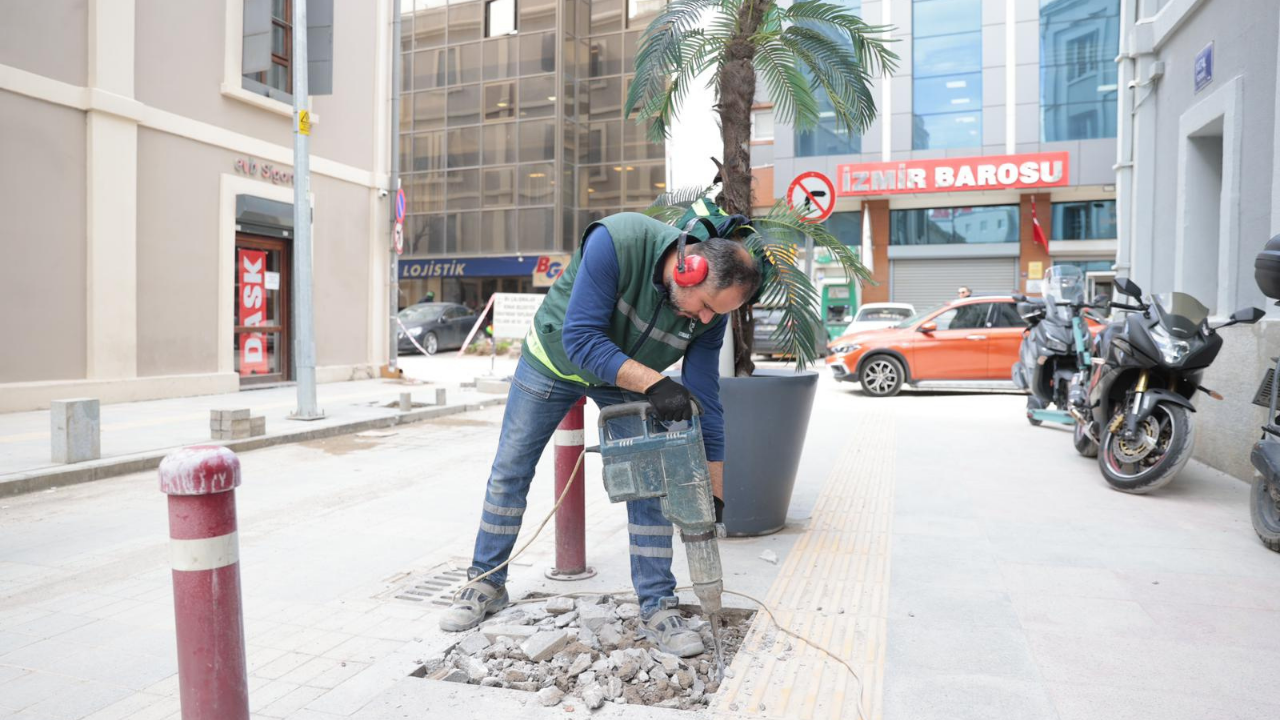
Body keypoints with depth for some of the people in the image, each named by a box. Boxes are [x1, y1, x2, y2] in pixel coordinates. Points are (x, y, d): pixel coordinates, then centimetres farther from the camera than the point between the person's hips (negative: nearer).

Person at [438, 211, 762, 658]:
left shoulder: (711, 310, -24)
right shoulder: (616, 242, -39)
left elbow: (705, 403, -17)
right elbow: (581, 338, -37)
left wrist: (715, 497, -16)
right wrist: (654, 383, -47)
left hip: (631, 379, 2)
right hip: (556, 356, -2)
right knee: (510, 470, 6)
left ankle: (657, 608, 6)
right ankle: (486, 584, 25)